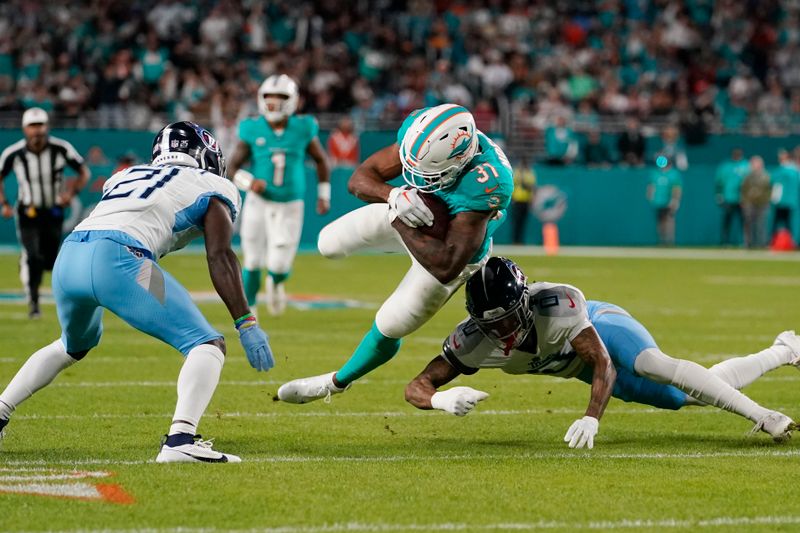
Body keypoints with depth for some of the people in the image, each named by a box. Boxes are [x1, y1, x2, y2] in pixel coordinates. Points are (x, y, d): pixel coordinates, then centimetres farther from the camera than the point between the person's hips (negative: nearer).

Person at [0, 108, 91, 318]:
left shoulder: (61, 148, -17)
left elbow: (84, 172, -4)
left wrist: (72, 192, -20)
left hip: (53, 212, 2)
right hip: (27, 213, -2)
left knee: (49, 262, 8)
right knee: (32, 257, -19)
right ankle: (32, 301, 0)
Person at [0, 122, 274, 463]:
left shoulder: (127, 176, 34)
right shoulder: (213, 188, 17)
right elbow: (219, 257, 4)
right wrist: (246, 324, 1)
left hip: (67, 257, 7)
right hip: (116, 261, -7)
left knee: (75, 344, 36)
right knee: (207, 345, -2)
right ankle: (181, 440, -24)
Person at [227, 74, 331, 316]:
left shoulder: (303, 129, -6)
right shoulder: (253, 130, -7)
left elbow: (321, 160, 9)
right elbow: (233, 166, -1)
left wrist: (324, 195, 9)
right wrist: (248, 183, -20)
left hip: (290, 207, 0)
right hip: (259, 203, 0)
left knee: (278, 266, -7)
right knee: (253, 262, 3)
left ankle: (276, 282, 31)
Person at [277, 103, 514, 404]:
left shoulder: (483, 184, -47)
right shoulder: (418, 130, -32)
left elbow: (446, 267, -46)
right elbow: (360, 179, -23)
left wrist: (401, 223, -38)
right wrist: (394, 195, -44)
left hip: (453, 247, -5)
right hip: (406, 211, 5)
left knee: (388, 330, 5)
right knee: (330, 244, 14)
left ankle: (337, 382, 34)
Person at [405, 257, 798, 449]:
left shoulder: (555, 304, -42)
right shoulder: (473, 340, -31)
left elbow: (604, 363, -37)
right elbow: (416, 388, -31)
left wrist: (592, 418, -54)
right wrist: (442, 400, -55)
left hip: (602, 327, -4)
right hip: (581, 364, 4)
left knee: (655, 365, -39)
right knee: (692, 395, 10)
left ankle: (760, 415, -28)